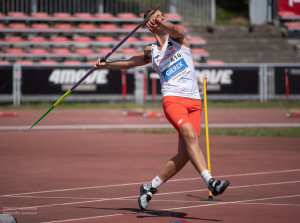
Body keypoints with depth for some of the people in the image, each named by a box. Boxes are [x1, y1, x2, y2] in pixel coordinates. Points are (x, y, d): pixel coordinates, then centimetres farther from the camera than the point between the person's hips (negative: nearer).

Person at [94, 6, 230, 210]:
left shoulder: (177, 38, 11)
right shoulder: (150, 52, 16)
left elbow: (177, 30, -16)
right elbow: (130, 63, 37)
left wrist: (162, 23, -35)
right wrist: (107, 63, 28)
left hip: (194, 101, 1)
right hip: (172, 99, -1)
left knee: (184, 155, -4)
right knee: (190, 134, -30)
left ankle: (151, 187, 13)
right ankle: (210, 181, -39)